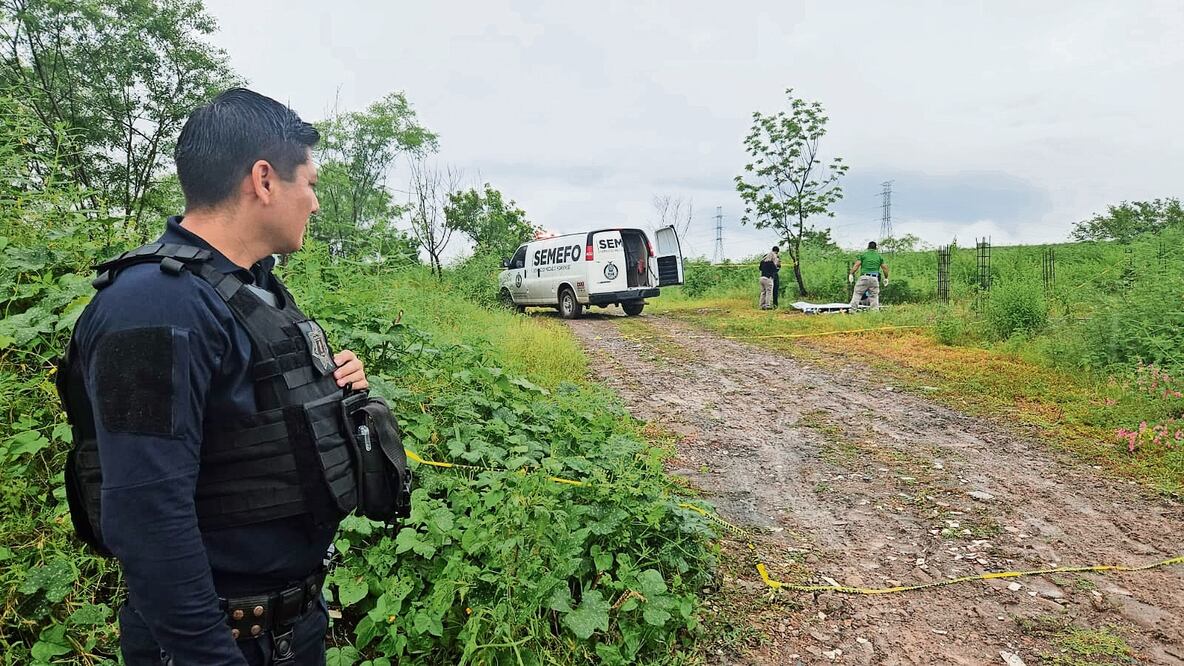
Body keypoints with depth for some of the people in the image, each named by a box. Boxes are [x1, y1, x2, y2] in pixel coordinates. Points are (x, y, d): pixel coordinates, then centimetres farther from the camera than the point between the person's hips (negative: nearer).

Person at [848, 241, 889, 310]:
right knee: (874, 297, 7)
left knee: (857, 294, -2)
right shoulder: (879, 256, 18)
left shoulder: (863, 254, 10)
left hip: (864, 277, -3)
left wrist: (851, 274, -3)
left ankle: (852, 310, -11)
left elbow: (857, 265, -3)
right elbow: (885, 268, 15)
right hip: (875, 278, 3)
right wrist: (886, 278, 25)